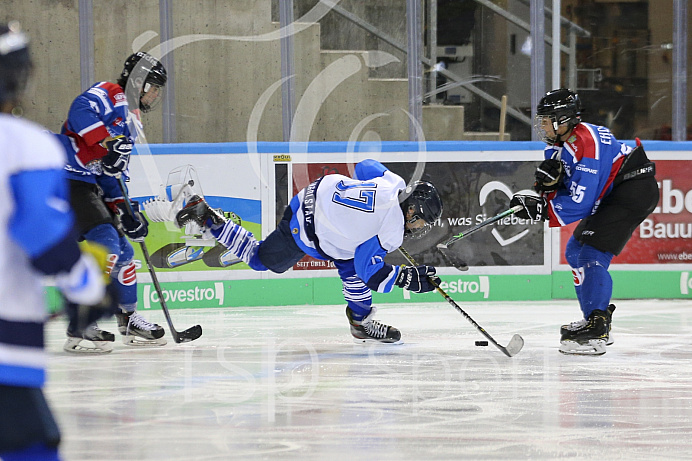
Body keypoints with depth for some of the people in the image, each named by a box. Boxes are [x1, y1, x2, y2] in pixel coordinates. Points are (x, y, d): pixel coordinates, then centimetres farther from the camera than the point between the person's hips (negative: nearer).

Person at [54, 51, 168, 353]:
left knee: (122, 249, 14)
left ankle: (129, 320, 28)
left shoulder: (130, 122, 23)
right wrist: (109, 142, -34)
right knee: (106, 243, -20)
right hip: (67, 179, -10)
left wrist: (126, 209, 11)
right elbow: (81, 111, -27)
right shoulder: (110, 95, -5)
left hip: (87, 185, 10)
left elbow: (114, 174, 22)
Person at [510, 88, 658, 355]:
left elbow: (580, 204, -27)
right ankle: (597, 318, 25)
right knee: (575, 251, 16)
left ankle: (595, 333, -25)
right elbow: (564, 192, 6)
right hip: (610, 196, 12)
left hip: (634, 190, -12)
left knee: (592, 254, -20)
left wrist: (542, 210, -24)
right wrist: (548, 181, -15)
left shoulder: (585, 144, -25)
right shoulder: (559, 144, 8)